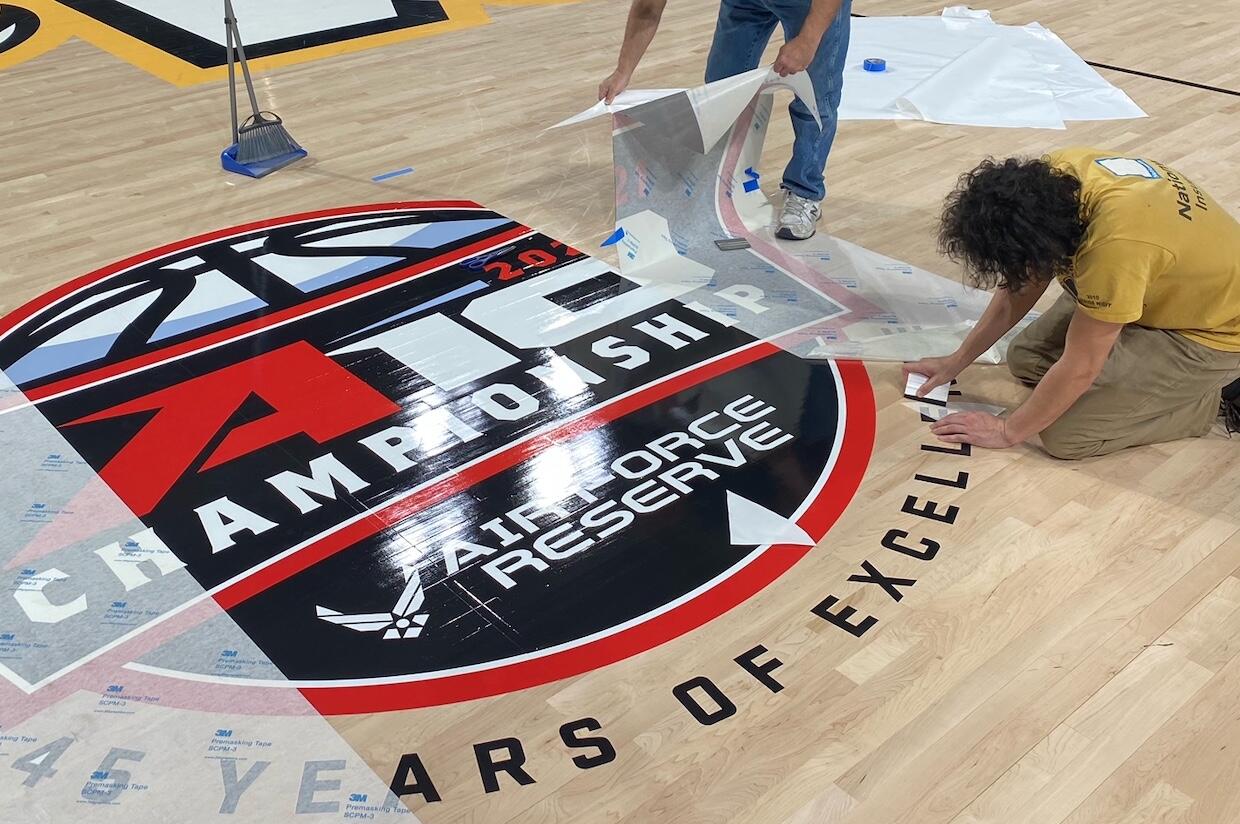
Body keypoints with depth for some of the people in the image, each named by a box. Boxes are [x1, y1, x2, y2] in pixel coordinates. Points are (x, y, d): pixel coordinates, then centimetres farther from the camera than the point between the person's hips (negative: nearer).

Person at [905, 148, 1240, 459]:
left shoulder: (1114, 246, -40)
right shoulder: (1053, 173, -18)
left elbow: (1080, 368, -27)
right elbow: (1021, 287, -2)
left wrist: (1006, 431, -13)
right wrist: (957, 361, 2)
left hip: (1211, 331, -8)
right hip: (1159, 289, 8)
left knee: (1066, 433, -15)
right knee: (1026, 359, 6)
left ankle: (1208, 399, 3)